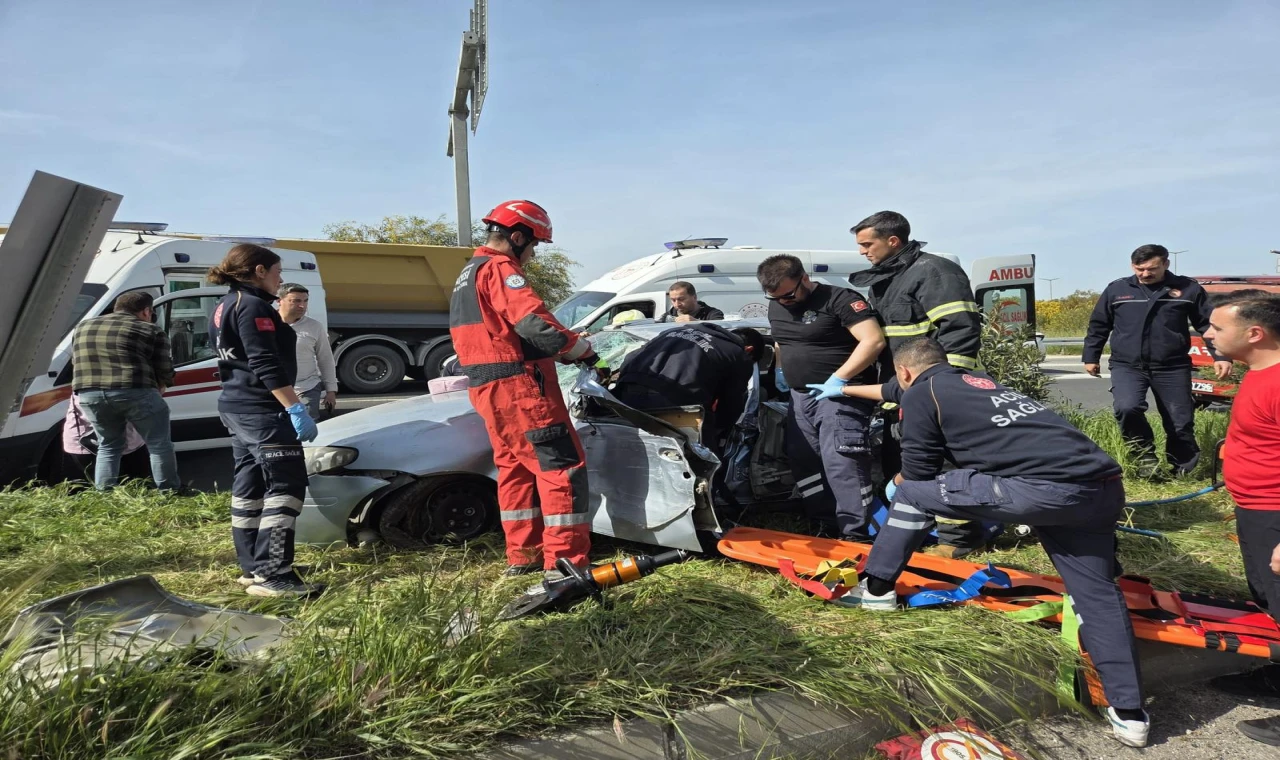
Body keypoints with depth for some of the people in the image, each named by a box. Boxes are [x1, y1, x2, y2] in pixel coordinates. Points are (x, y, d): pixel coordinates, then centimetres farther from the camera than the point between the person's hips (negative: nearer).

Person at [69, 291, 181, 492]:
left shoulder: (83, 327, 25)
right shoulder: (151, 331, 7)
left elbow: (75, 363, 29)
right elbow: (165, 370, 5)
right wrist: (158, 389, 24)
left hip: (88, 394, 5)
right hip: (134, 392, -5)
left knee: (108, 446, 22)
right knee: (159, 444, 8)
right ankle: (169, 492, 11)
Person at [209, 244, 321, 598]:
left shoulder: (224, 307, 18)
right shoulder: (253, 306, -13)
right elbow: (266, 366, -23)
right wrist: (296, 409, -26)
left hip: (236, 407, 11)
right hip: (262, 410, -11)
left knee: (250, 486, 12)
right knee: (286, 486, -11)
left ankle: (252, 568, 18)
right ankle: (272, 575, -14)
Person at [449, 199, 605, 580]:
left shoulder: (467, 274, 20)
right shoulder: (500, 268, -11)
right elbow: (535, 324, -23)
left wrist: (564, 350, 8)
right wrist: (582, 348, -8)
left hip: (486, 388, 10)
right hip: (518, 385, -10)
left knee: (514, 466, 16)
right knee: (562, 466, -7)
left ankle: (522, 555, 22)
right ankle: (564, 561, -8)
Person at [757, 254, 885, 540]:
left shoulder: (840, 299, -14)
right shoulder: (776, 306, 11)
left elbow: (874, 341, -21)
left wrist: (839, 379, -22)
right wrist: (780, 372, 14)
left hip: (840, 395, -8)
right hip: (801, 396, 9)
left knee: (841, 464, -14)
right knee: (803, 463, 10)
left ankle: (856, 536, -6)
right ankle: (826, 526, 21)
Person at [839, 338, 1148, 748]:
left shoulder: (920, 394, 8)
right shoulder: (976, 380, 33)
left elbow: (918, 474, 10)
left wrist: (896, 485, 34)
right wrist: (846, 389, 64)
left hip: (1041, 489, -8)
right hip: (1102, 486, 8)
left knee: (911, 494, 9)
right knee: (1098, 593, 19)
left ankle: (876, 589, 22)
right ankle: (1129, 713, 20)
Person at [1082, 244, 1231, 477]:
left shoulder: (1188, 289, 2)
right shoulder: (1116, 290, 5)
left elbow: (1208, 324, 6)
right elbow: (1098, 326, 13)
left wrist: (1220, 356, -3)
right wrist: (1091, 357, 12)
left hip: (1172, 367, 0)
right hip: (1127, 366, 0)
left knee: (1180, 423, 4)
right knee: (1126, 408, -25)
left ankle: (1183, 470, 25)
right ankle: (1146, 456, -1)